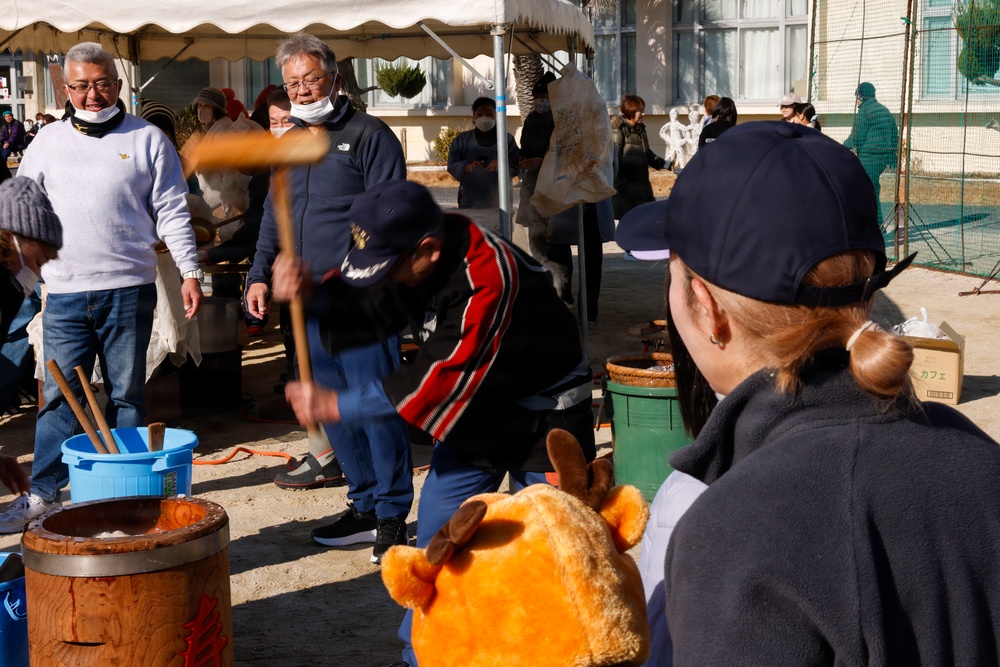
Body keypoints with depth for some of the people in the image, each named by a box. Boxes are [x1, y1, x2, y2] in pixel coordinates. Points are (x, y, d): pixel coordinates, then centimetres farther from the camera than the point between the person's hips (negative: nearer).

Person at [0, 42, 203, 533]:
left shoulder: (147, 139, 3)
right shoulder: (48, 141, 10)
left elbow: (172, 213, 2)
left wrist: (189, 272, -5)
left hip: (129, 290, -2)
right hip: (64, 293, 2)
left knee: (126, 394, 7)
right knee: (58, 395, 3)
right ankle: (43, 492, 11)